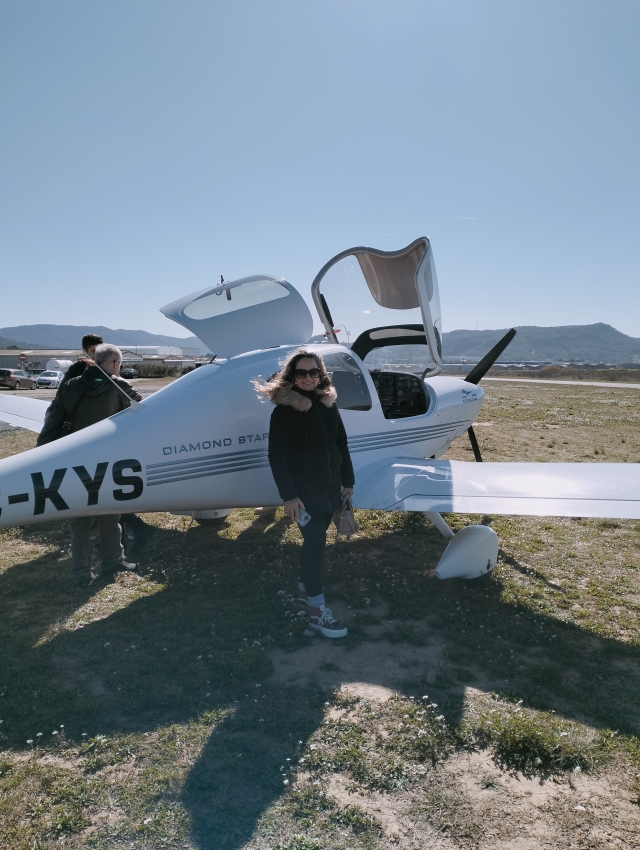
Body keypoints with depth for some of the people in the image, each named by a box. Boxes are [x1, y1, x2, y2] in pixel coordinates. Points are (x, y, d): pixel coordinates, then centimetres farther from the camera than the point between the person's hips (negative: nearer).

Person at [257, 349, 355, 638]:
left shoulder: (328, 403, 6)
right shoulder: (285, 409, -13)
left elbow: (341, 444, 11)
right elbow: (277, 455, -15)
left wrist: (347, 481, 10)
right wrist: (288, 495, -19)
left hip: (330, 485, 6)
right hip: (303, 487, -6)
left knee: (317, 539, 15)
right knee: (315, 541, -9)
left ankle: (305, 589, 33)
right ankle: (316, 610, 0)